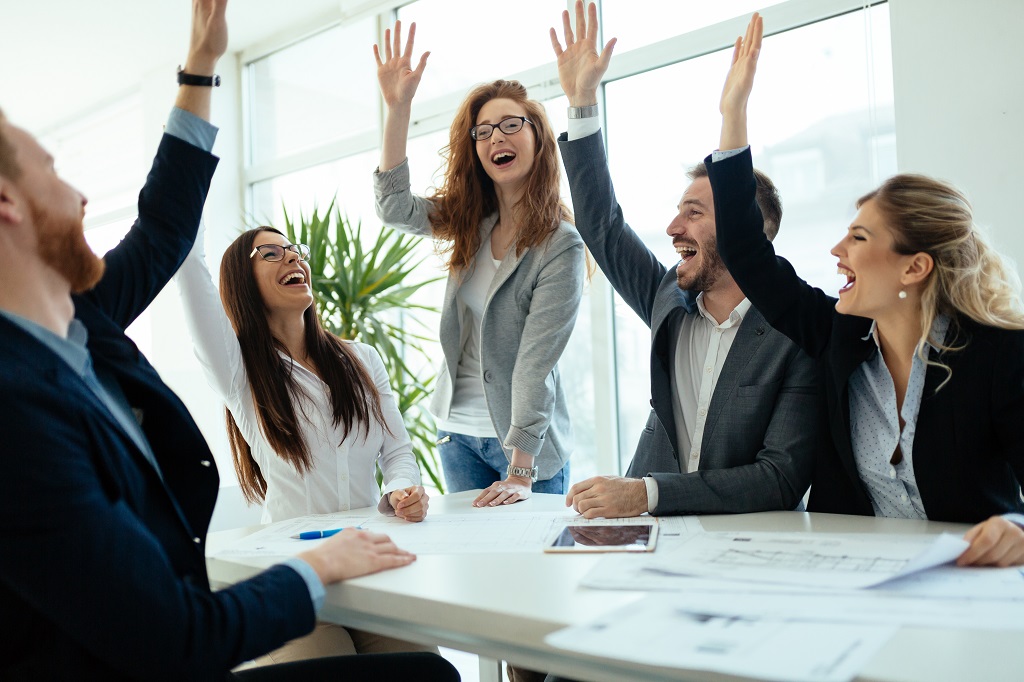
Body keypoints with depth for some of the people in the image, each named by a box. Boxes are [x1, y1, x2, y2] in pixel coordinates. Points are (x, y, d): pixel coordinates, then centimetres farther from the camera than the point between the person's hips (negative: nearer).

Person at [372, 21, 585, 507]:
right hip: (458, 432, 6)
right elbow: (393, 206, -6)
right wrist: (398, 106, -14)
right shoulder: (471, 223, 3)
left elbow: (535, 364, -22)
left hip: (525, 442, -6)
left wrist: (520, 472, -23)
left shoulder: (560, 246, -17)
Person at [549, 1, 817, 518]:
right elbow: (600, 224, 11)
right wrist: (582, 101, 7)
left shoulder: (801, 336, -10)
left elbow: (783, 478, -15)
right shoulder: (671, 303, 6)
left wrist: (646, 493, -25)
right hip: (657, 534, 5)